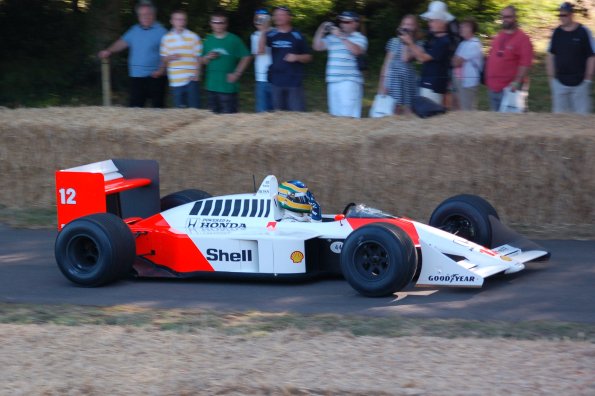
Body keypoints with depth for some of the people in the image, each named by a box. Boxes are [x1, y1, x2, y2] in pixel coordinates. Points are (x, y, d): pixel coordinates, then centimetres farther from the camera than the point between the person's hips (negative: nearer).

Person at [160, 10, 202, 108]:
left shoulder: (193, 37, 2)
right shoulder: (167, 38, 7)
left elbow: (198, 58, 5)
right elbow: (163, 59, 11)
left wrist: (197, 74, -6)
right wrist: (170, 57, -11)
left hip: (191, 79, -2)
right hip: (175, 81, 2)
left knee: (194, 108, -4)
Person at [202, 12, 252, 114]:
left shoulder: (233, 40, -2)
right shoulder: (208, 40, 10)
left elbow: (246, 57, -1)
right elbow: (203, 61, 16)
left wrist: (237, 73, -7)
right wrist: (208, 57, -6)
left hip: (227, 86, -5)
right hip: (211, 86, 5)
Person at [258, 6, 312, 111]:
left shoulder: (297, 36, 3)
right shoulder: (271, 35, 6)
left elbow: (308, 57, 7)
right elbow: (261, 51, -8)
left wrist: (297, 57, -13)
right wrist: (263, 33, -19)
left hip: (294, 82, -2)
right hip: (276, 82, 2)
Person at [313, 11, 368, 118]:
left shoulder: (359, 38, 0)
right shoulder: (332, 37, 17)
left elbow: (356, 50, -19)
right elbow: (317, 47, 18)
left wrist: (341, 37, -19)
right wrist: (321, 31, 5)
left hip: (350, 82, -6)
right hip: (333, 81, 6)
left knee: (348, 116, -16)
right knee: (336, 114, 8)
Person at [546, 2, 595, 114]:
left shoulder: (583, 32, -6)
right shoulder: (557, 32, 5)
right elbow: (551, 55, 12)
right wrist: (551, 76, 6)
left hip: (579, 82, -4)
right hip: (560, 82, 4)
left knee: (582, 113, 0)